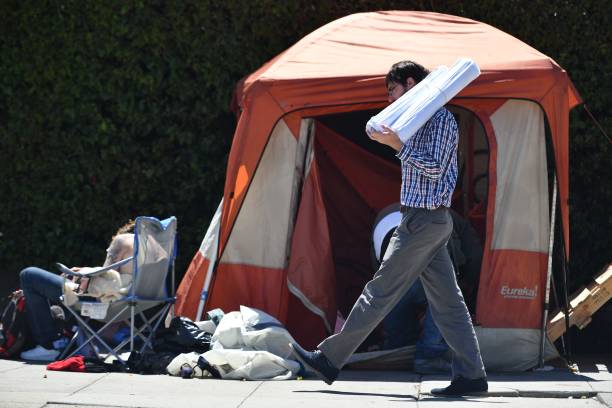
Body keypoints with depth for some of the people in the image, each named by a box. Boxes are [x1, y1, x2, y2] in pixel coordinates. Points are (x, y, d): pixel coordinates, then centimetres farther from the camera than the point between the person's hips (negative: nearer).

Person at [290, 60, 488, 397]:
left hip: (423, 220, -10)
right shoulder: (423, 121, 19)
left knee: (380, 291, -4)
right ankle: (471, 375, 2)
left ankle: (329, 360, 1)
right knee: (447, 301, 5)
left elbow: (435, 169, -19)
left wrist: (398, 145, -19)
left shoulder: (441, 119, -11)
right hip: (431, 221, 10)